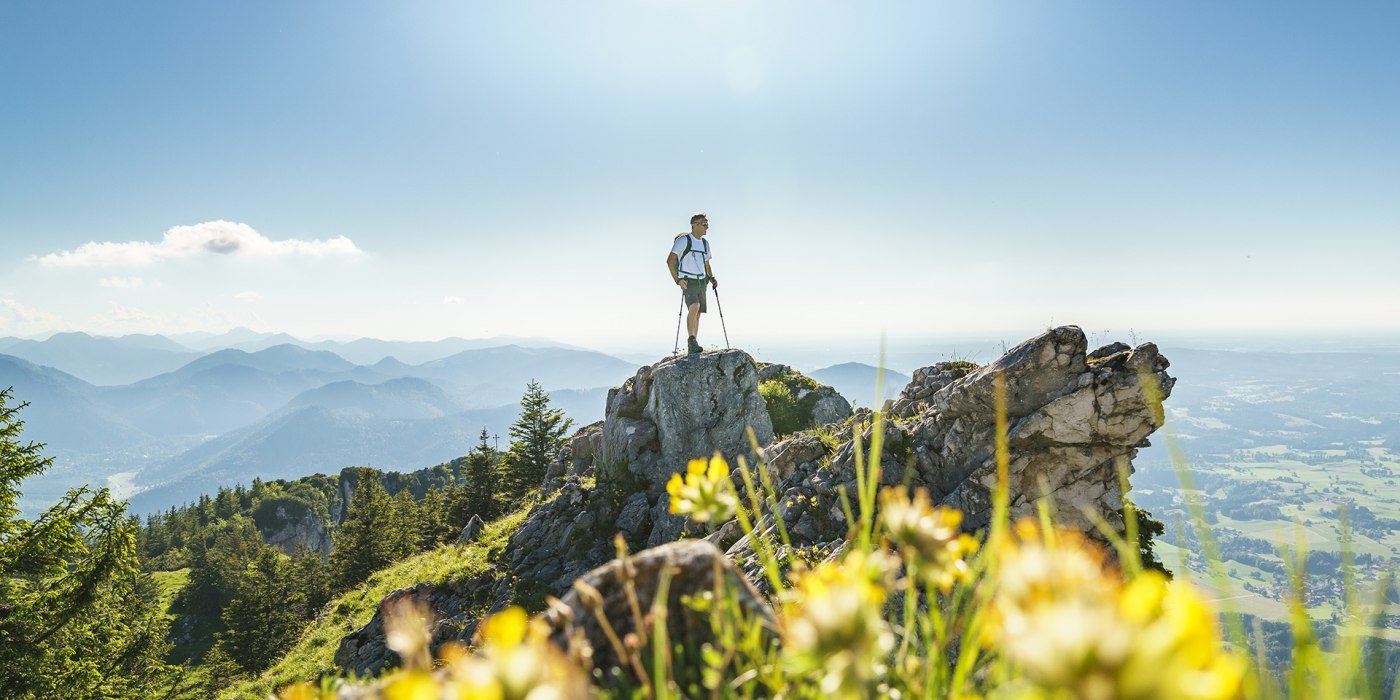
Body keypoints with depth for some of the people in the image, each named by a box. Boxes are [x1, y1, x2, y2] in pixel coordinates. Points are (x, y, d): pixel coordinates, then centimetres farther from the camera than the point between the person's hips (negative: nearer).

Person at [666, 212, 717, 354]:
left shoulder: (705, 243, 16)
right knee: (694, 307, -28)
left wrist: (712, 278, 9)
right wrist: (677, 280, -18)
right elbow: (670, 260, -10)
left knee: (698, 313, 6)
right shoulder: (683, 240, -5)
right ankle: (692, 340, -22)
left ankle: (692, 347, 13)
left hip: (701, 282, 7)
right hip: (688, 281, -7)